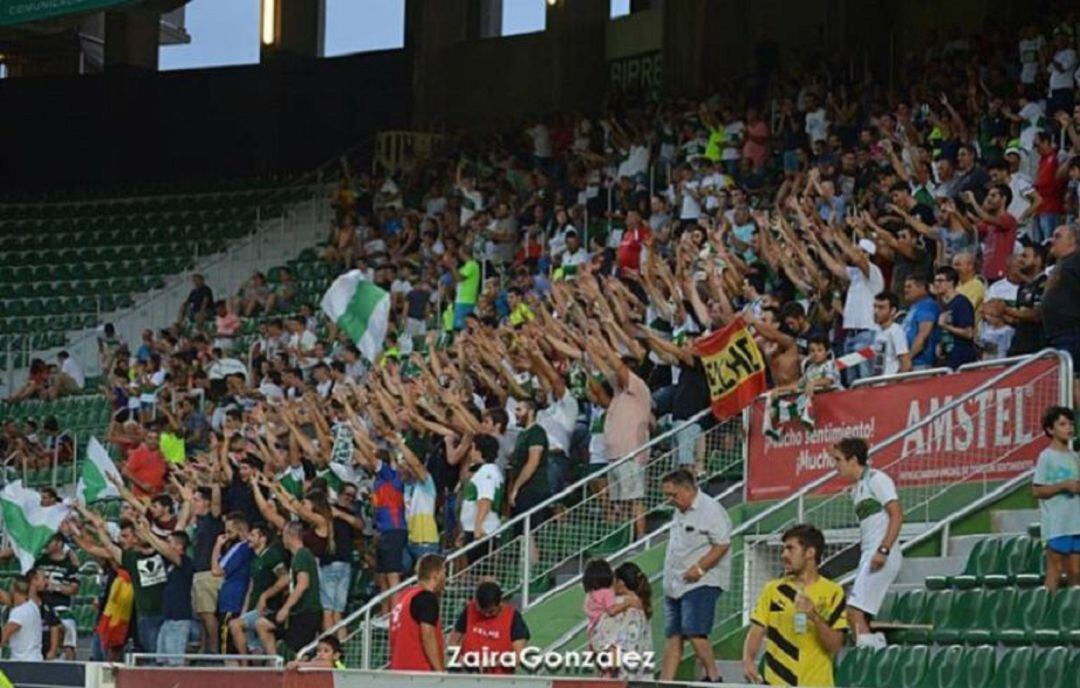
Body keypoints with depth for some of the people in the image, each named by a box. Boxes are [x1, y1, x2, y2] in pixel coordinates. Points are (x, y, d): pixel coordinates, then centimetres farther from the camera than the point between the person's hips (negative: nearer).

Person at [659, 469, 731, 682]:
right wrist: (669, 578, 17)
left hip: (700, 583, -9)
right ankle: (665, 681, 6)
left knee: (694, 632, -17)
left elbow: (722, 544, -17)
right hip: (675, 585, 9)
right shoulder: (680, 512, 18)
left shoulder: (710, 509, -11)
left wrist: (699, 568, -21)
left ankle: (713, 677, -6)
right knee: (673, 636, 6)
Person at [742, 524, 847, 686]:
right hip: (775, 683, 1)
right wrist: (748, 660, -16)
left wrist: (815, 618, -19)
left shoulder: (832, 592, 2)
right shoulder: (773, 589, 9)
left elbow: (835, 645, -3)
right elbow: (756, 632, 3)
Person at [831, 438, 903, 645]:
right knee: (860, 615, 3)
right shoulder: (857, 490, 22)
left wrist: (883, 550, -21)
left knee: (854, 611, -17)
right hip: (868, 555, 9)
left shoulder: (876, 479, -5)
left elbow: (897, 514, -13)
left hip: (882, 557, -9)